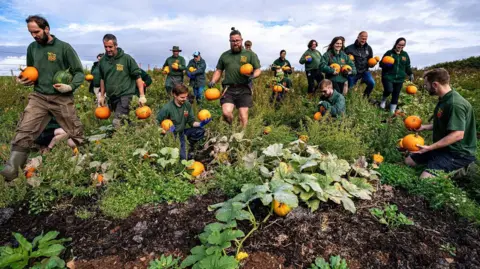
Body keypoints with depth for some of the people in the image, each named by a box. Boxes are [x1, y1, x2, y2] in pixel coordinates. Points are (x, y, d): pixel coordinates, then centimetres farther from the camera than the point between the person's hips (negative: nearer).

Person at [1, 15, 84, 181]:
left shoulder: (64, 47, -5)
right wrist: (23, 80, 2)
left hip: (62, 98, -3)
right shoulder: (32, 48, 10)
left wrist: (71, 87, -20)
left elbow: (79, 72, -3)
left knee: (76, 133, 4)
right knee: (23, 131, -9)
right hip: (38, 97, 4)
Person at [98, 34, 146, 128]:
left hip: (124, 95, -5)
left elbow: (137, 76, -5)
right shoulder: (103, 60, 6)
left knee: (117, 122, -17)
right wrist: (102, 96, 20)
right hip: (111, 97, 5)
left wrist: (142, 95, -9)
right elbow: (102, 79, 19)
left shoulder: (126, 58, -7)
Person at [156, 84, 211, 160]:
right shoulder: (167, 108, -20)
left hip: (182, 132, 5)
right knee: (182, 158, -17)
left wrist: (200, 124, -20)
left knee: (200, 131, -16)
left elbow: (191, 121, 0)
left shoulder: (187, 105, -7)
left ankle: (189, 146, 6)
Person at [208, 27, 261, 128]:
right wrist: (213, 82, 5)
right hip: (229, 89, 2)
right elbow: (218, 70, 21)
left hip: (244, 89, -1)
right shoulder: (224, 55, 18)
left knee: (243, 116, -5)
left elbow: (258, 70, 7)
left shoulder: (250, 54, 9)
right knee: (226, 112, -15)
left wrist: (253, 76, -15)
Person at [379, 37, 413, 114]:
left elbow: (407, 66, 19)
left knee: (396, 96, 4)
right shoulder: (389, 53, 0)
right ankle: (384, 99, 6)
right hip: (388, 77, -4)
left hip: (399, 79, 4)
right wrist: (387, 65, -20)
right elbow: (381, 64, 1)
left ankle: (392, 112, 15)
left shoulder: (405, 54, 11)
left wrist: (410, 74, 5)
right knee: (389, 90, -28)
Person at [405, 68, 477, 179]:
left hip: (459, 153, -9)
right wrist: (424, 127, 9)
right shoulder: (444, 99, 6)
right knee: (408, 161, 11)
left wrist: (429, 148, -31)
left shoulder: (455, 104, -26)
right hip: (444, 147, 10)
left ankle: (461, 170, -1)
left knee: (425, 178, -25)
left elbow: (458, 134, -30)